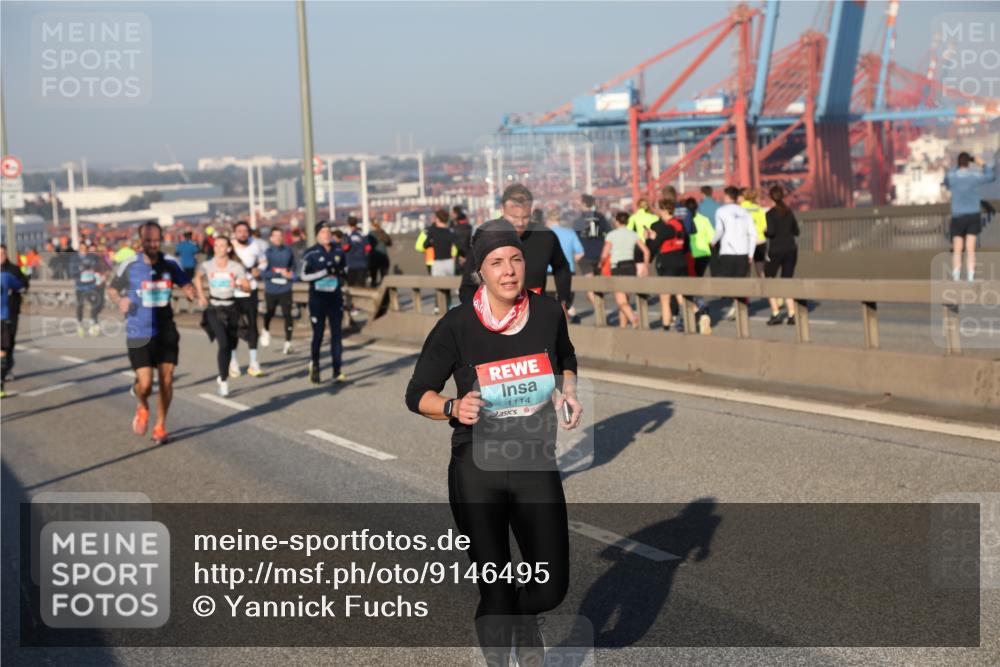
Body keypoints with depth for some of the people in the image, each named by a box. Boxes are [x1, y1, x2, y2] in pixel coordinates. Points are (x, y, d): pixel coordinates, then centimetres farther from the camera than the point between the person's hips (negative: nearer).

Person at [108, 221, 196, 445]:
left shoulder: (170, 264, -1)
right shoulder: (129, 266, -7)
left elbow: (186, 284, 9)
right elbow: (112, 289, 6)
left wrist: (190, 291, -15)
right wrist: (119, 301, -16)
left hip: (166, 332, 2)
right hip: (139, 334, -2)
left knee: (167, 380, 2)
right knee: (145, 384, -9)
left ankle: (160, 426, 22)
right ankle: (142, 407, 27)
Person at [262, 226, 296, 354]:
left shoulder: (288, 250, 0)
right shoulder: (267, 252, -10)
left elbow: (293, 266, 14)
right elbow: (263, 273, -13)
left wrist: (291, 274, -6)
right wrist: (279, 273, -19)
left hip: (285, 289, 1)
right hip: (271, 289, -1)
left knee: (287, 314, -8)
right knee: (269, 313, 17)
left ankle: (288, 343, -4)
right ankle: (266, 330, 48)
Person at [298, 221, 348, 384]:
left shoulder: (338, 251, 7)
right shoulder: (310, 253, -7)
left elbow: (345, 268, 22)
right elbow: (303, 275, -11)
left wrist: (342, 272, -2)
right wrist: (325, 272, -18)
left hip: (335, 297, 4)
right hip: (318, 298, -4)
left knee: (336, 334, 1)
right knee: (318, 334, 2)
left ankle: (337, 371, 4)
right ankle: (314, 364, 25)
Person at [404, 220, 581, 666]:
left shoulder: (547, 313, -3)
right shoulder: (456, 326, -11)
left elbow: (566, 361, 19)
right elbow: (417, 395, -3)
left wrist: (567, 392, -1)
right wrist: (454, 408, -23)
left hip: (537, 467, 2)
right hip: (477, 469, -2)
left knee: (552, 588, 1)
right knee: (495, 590, 3)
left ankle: (523, 617, 38)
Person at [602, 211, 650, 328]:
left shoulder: (611, 235, -4)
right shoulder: (633, 234, 6)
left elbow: (605, 255, -8)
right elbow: (646, 251, 0)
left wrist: (601, 263, 13)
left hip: (618, 268, -5)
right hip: (631, 267, 5)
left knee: (621, 301, -9)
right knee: (624, 298, 19)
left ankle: (633, 317, -35)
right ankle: (622, 324, 24)